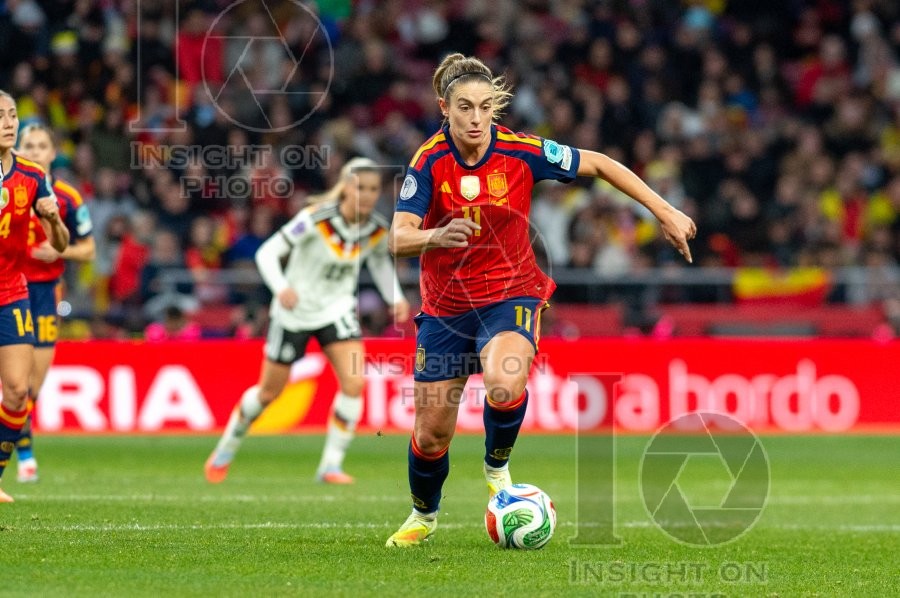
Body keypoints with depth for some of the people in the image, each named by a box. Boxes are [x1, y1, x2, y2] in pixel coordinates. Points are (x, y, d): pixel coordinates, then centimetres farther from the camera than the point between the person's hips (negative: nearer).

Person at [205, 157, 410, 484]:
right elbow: (267, 252, -23)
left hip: (337, 310, 3)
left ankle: (331, 464, -7)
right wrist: (281, 287, -41)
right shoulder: (315, 218, -25)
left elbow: (380, 260, 14)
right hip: (295, 310, -3)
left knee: (354, 382, -19)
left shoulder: (378, 230, -10)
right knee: (269, 391, 10)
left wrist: (395, 298, -1)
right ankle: (228, 445, 37)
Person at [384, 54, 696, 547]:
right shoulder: (429, 162, -14)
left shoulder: (520, 153, -14)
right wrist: (436, 236, -46)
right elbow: (398, 239, -23)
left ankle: (497, 466, -1)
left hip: (511, 295, -1)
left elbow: (600, 165, -1)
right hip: (445, 305, 1)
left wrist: (666, 214, -1)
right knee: (431, 434, 4)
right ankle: (423, 515, 36)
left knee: (505, 385, -33)